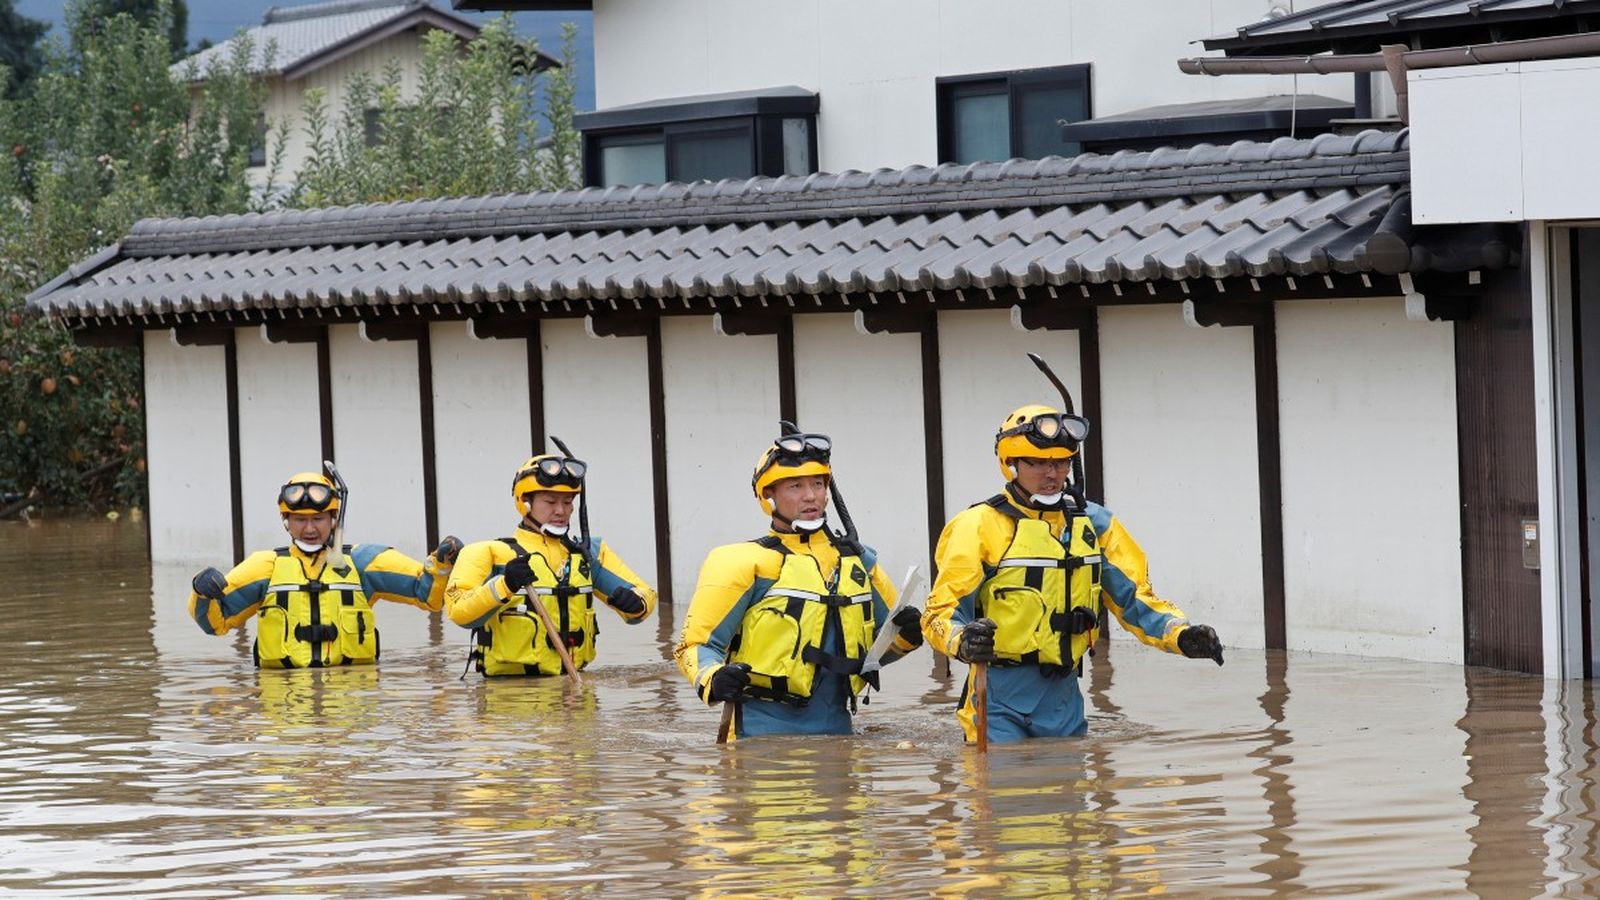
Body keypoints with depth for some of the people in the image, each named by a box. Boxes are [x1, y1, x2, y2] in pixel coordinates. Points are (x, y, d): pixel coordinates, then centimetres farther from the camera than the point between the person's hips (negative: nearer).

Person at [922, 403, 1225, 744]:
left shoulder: (1093, 524, 11)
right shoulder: (981, 525, -6)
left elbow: (1135, 598, 11)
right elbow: (941, 612, -10)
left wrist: (1181, 636, -7)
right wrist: (963, 642, -33)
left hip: (1064, 701, 5)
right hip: (1000, 702, -5)